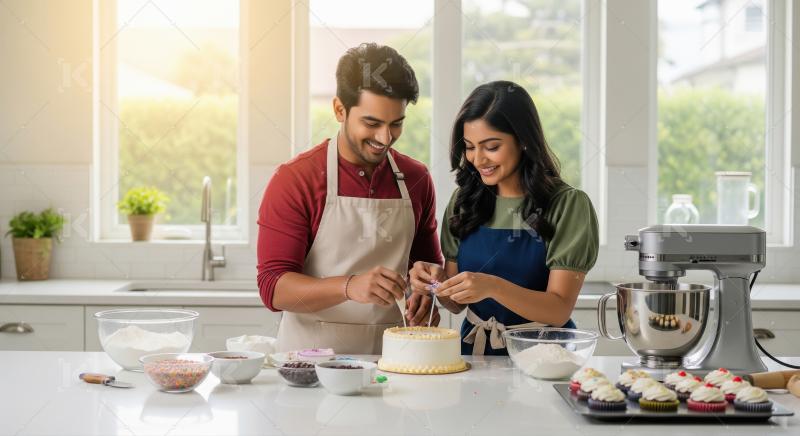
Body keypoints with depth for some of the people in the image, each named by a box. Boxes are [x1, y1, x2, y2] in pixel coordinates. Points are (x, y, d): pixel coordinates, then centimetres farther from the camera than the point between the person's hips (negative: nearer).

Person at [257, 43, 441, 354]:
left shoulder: (416, 179, 10)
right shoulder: (294, 180, -3)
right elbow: (273, 288, -9)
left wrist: (426, 295, 2)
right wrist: (350, 286, -24)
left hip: (390, 361, 4)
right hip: (311, 359, -3)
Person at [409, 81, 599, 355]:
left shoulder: (568, 204, -5)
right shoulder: (464, 200, 9)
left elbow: (560, 311, -10)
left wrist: (493, 287, -24)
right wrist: (438, 282, -7)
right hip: (474, 351, 3)